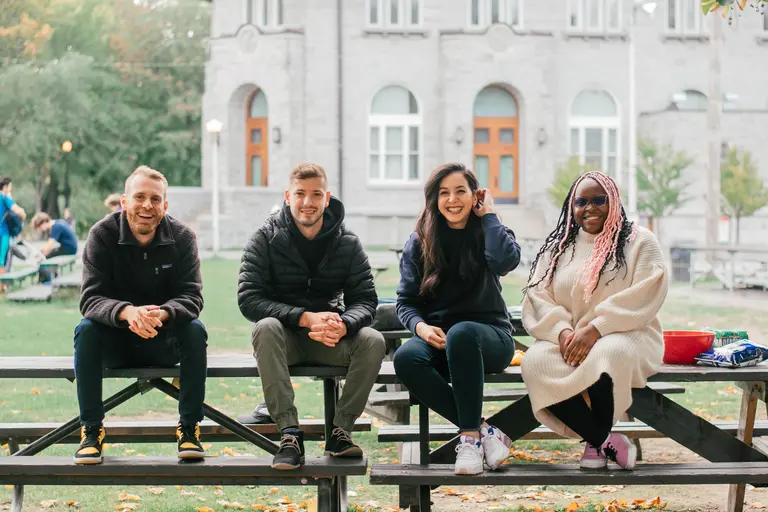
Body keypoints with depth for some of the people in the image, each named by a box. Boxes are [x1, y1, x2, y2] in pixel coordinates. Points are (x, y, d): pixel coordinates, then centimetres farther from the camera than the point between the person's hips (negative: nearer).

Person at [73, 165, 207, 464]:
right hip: (115, 342, 0)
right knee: (86, 329, -30)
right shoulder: (102, 235, -11)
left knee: (196, 330, -28)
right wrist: (127, 312, -44)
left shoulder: (182, 238, -8)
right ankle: (91, 430, -23)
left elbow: (191, 296, -17)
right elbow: (91, 298, -21)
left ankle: (189, 428, -19)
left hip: (164, 342, 1)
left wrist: (163, 313, -41)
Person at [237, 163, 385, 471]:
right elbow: (248, 299, -15)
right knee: (266, 327, -35)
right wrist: (305, 318, -28)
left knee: (373, 340, -27)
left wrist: (343, 325, -29)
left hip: (330, 340, 2)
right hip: (283, 339, -2)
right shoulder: (266, 238, -5)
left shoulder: (347, 243, 1)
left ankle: (340, 431, -16)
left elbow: (365, 300, -4)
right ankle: (289, 434, -36)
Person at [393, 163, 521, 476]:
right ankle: (483, 430, -28)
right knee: (406, 358, -33)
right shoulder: (418, 244, 9)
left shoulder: (487, 234, 5)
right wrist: (421, 326, -15)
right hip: (437, 338, 2)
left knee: (461, 333, -39)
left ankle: (470, 436, -30)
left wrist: (488, 215, -5)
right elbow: (405, 302, 8)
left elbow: (505, 260, -20)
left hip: (489, 336, -2)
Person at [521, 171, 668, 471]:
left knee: (608, 355, -40)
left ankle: (594, 442, -16)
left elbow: (644, 296, -8)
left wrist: (595, 329, -19)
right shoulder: (557, 249, 18)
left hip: (626, 336, -3)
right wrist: (562, 332, -14)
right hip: (568, 342, 3)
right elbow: (537, 299, 7)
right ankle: (606, 440, -21)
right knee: (535, 362, -31)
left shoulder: (639, 241, 6)